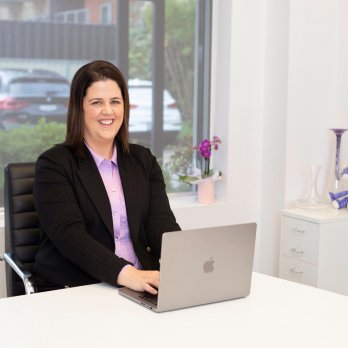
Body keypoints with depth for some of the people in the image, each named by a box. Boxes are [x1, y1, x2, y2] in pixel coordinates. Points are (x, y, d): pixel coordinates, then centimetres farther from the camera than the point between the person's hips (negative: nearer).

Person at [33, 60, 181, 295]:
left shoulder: (144, 160, 12)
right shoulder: (54, 164, -2)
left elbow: (162, 223, 1)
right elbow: (69, 235, -15)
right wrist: (127, 274, -28)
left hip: (141, 284, 4)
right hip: (73, 292, -3)